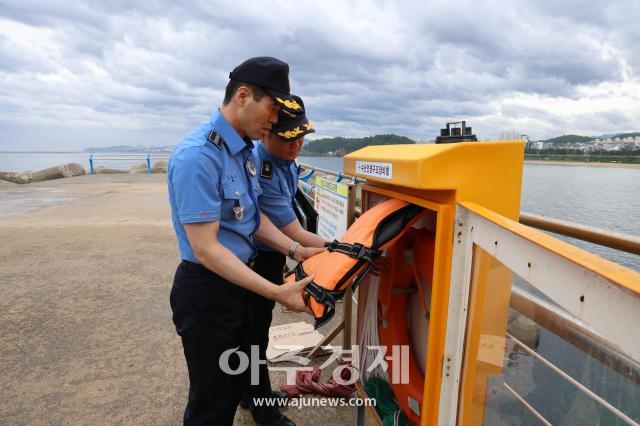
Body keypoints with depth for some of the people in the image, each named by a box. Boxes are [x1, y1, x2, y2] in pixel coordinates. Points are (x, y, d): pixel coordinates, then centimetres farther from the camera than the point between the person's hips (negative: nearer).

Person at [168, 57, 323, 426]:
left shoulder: (246, 150, 4)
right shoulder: (198, 156, -25)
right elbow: (205, 248, -27)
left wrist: (296, 251, 1)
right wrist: (277, 292, -27)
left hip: (237, 281, 9)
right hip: (206, 291, -9)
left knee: (238, 383, 26)